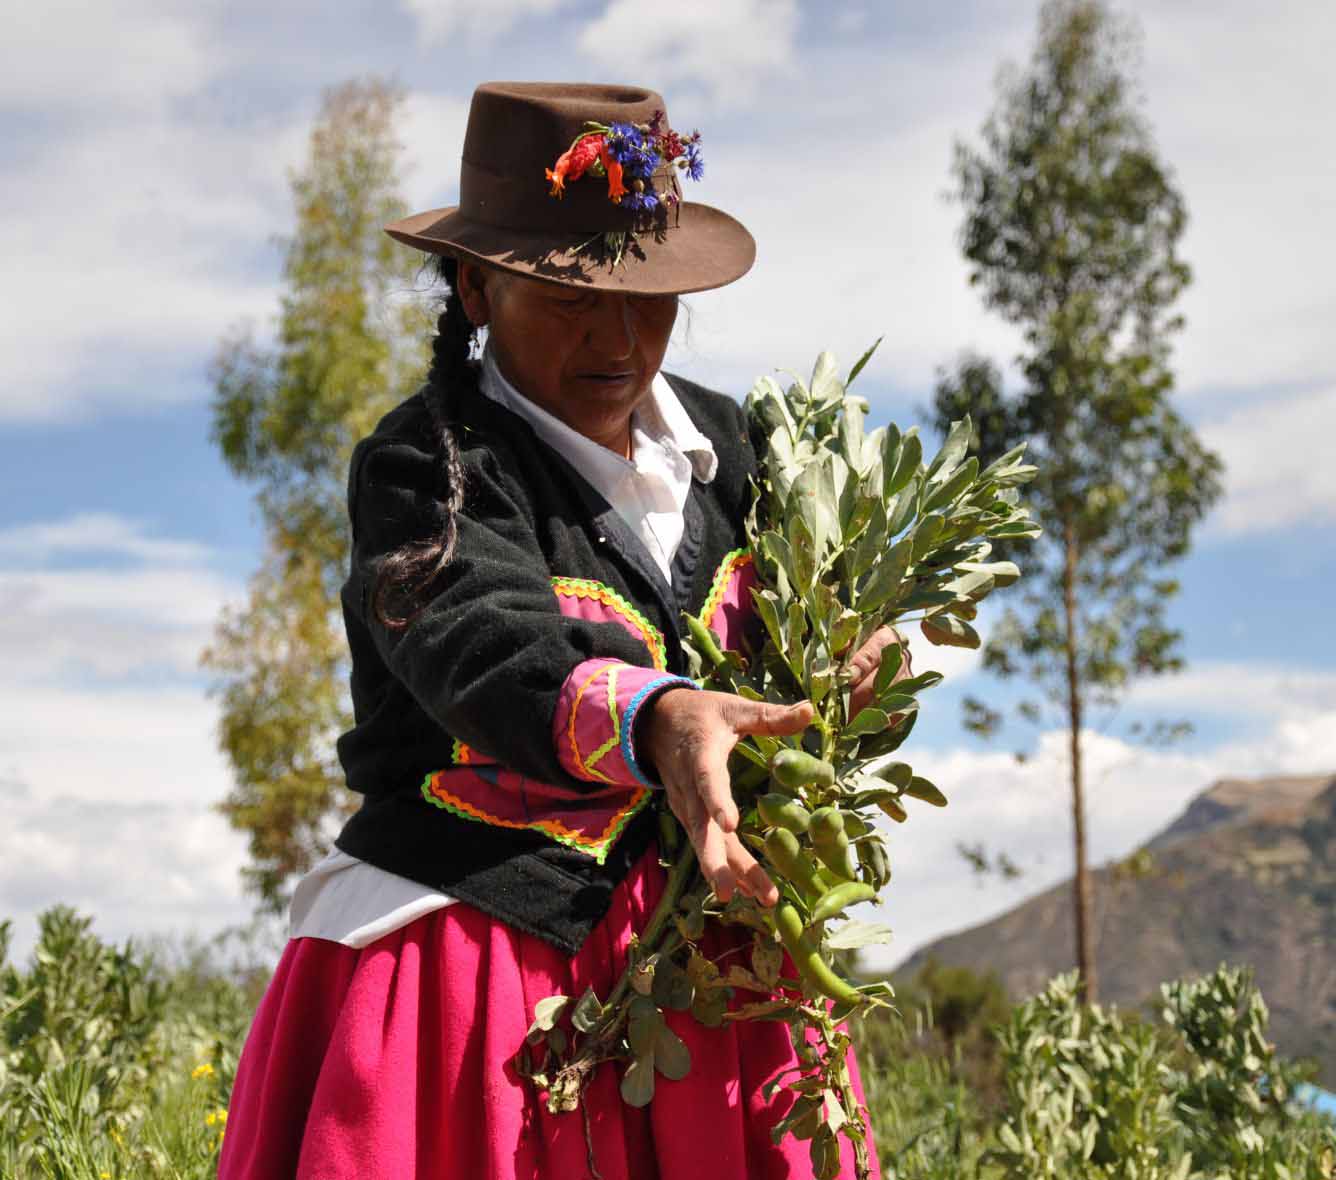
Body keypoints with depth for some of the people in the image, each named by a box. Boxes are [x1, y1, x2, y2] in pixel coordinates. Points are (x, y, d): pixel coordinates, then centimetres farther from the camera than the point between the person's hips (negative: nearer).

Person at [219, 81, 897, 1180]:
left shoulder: (720, 442, 7)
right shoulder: (429, 468, -12)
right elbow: (491, 658, -30)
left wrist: (854, 661, -13)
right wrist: (653, 722, -50)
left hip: (686, 952, 5)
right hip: (471, 952, -5)